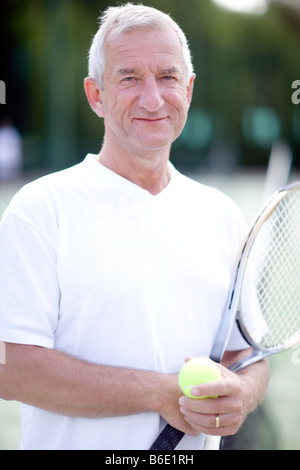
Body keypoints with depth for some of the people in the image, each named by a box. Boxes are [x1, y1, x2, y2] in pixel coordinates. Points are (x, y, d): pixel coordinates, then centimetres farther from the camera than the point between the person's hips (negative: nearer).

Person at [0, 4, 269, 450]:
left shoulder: (222, 214, 5)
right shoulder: (41, 208, -11)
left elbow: (248, 352, 8)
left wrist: (240, 395, -14)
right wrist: (162, 393, -20)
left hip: (195, 447, 4)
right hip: (71, 446, -4)